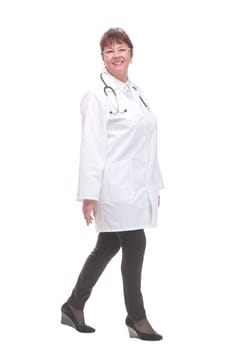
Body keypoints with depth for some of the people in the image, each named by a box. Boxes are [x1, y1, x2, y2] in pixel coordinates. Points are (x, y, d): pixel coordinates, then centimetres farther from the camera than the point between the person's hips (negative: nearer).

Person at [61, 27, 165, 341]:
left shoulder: (136, 92, 15)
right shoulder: (97, 95, -10)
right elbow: (91, 147, -15)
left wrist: (154, 185, 17)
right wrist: (89, 194, -18)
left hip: (138, 185, 8)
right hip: (115, 186, -8)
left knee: (108, 247, 13)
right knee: (135, 245, -4)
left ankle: (74, 306, 26)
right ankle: (136, 317, 11)